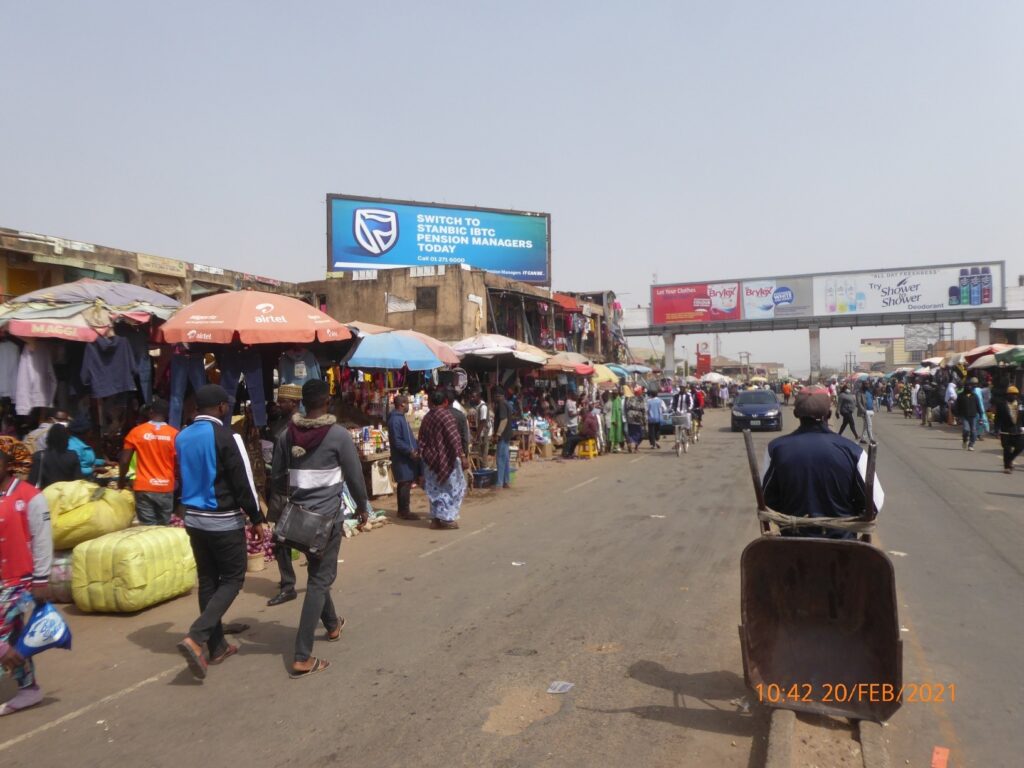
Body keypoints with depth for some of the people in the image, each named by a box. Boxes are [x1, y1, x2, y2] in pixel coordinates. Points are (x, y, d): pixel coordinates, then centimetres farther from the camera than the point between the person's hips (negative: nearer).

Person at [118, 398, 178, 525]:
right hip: (166, 488, 1)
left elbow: (125, 461, 1)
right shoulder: (174, 434, -3)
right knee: (164, 527, 11)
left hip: (144, 488, 0)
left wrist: (121, 479, 18)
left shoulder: (136, 432, -2)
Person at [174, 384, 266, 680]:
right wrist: (256, 518, -7)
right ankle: (196, 638, -11)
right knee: (232, 579, 4)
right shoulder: (226, 437, -16)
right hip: (224, 521, -7)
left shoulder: (181, 438, 6)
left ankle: (217, 646, 21)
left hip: (194, 519, 7)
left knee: (208, 580, 14)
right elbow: (243, 481, -15)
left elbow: (181, 479, 16)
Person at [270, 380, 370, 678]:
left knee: (317, 572, 24)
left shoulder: (286, 435, 1)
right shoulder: (339, 435, -13)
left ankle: (332, 624, 45)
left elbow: (276, 478, 10)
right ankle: (302, 657, -4)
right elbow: (355, 476, -7)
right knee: (319, 580, -2)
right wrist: (362, 507, 10)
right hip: (327, 515, -6)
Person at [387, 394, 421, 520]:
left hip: (407, 457, 10)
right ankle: (405, 511, -3)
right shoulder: (395, 420, -17)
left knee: (404, 483, 13)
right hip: (402, 458, -10)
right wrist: (410, 451, -20)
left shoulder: (401, 418, 16)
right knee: (406, 483, -8)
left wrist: (416, 448, 8)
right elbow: (397, 441, -23)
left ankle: (402, 510, 19)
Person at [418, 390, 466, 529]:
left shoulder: (426, 417, 7)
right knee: (452, 487, 3)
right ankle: (447, 519, 1)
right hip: (446, 458, -6)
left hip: (430, 459, 7)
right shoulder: (446, 415, -13)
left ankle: (435, 518, 16)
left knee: (435, 489, 14)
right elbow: (454, 438, -18)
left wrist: (424, 455, 21)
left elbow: (422, 440, 12)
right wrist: (461, 456, -15)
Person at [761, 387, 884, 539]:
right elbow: (875, 502, -8)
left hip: (793, 541, 1)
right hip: (840, 540, -1)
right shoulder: (852, 451, -17)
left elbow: (767, 499, -2)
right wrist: (845, 515, 11)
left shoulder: (776, 448, -13)